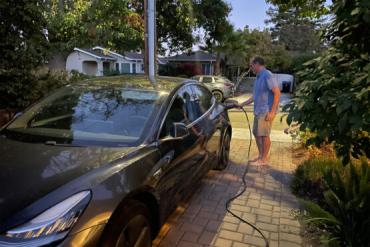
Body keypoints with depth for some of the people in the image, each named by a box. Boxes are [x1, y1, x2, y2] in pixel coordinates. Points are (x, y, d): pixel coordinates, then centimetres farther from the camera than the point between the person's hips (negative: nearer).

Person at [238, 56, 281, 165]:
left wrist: (272, 111, -23)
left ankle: (264, 159, 9)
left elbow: (277, 93, -19)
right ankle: (260, 156, 26)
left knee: (264, 134, -3)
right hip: (258, 111, 9)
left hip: (266, 111, -9)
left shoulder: (267, 75, -14)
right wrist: (243, 104, 22)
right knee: (256, 133, 13)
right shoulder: (258, 77, 15)